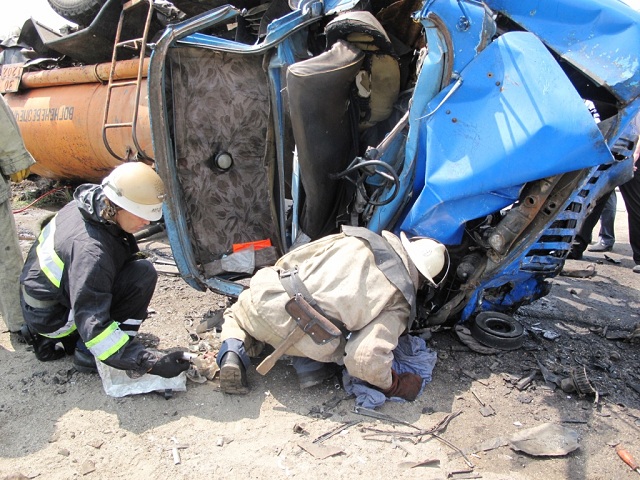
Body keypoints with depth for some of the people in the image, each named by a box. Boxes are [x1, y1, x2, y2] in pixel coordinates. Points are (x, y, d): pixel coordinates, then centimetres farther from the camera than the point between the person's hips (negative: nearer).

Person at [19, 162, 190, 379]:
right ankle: (89, 353, -9)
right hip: (51, 317, -9)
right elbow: (93, 327, -35)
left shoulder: (88, 204, -9)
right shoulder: (89, 250, -34)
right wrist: (152, 363, -37)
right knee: (142, 274, -23)